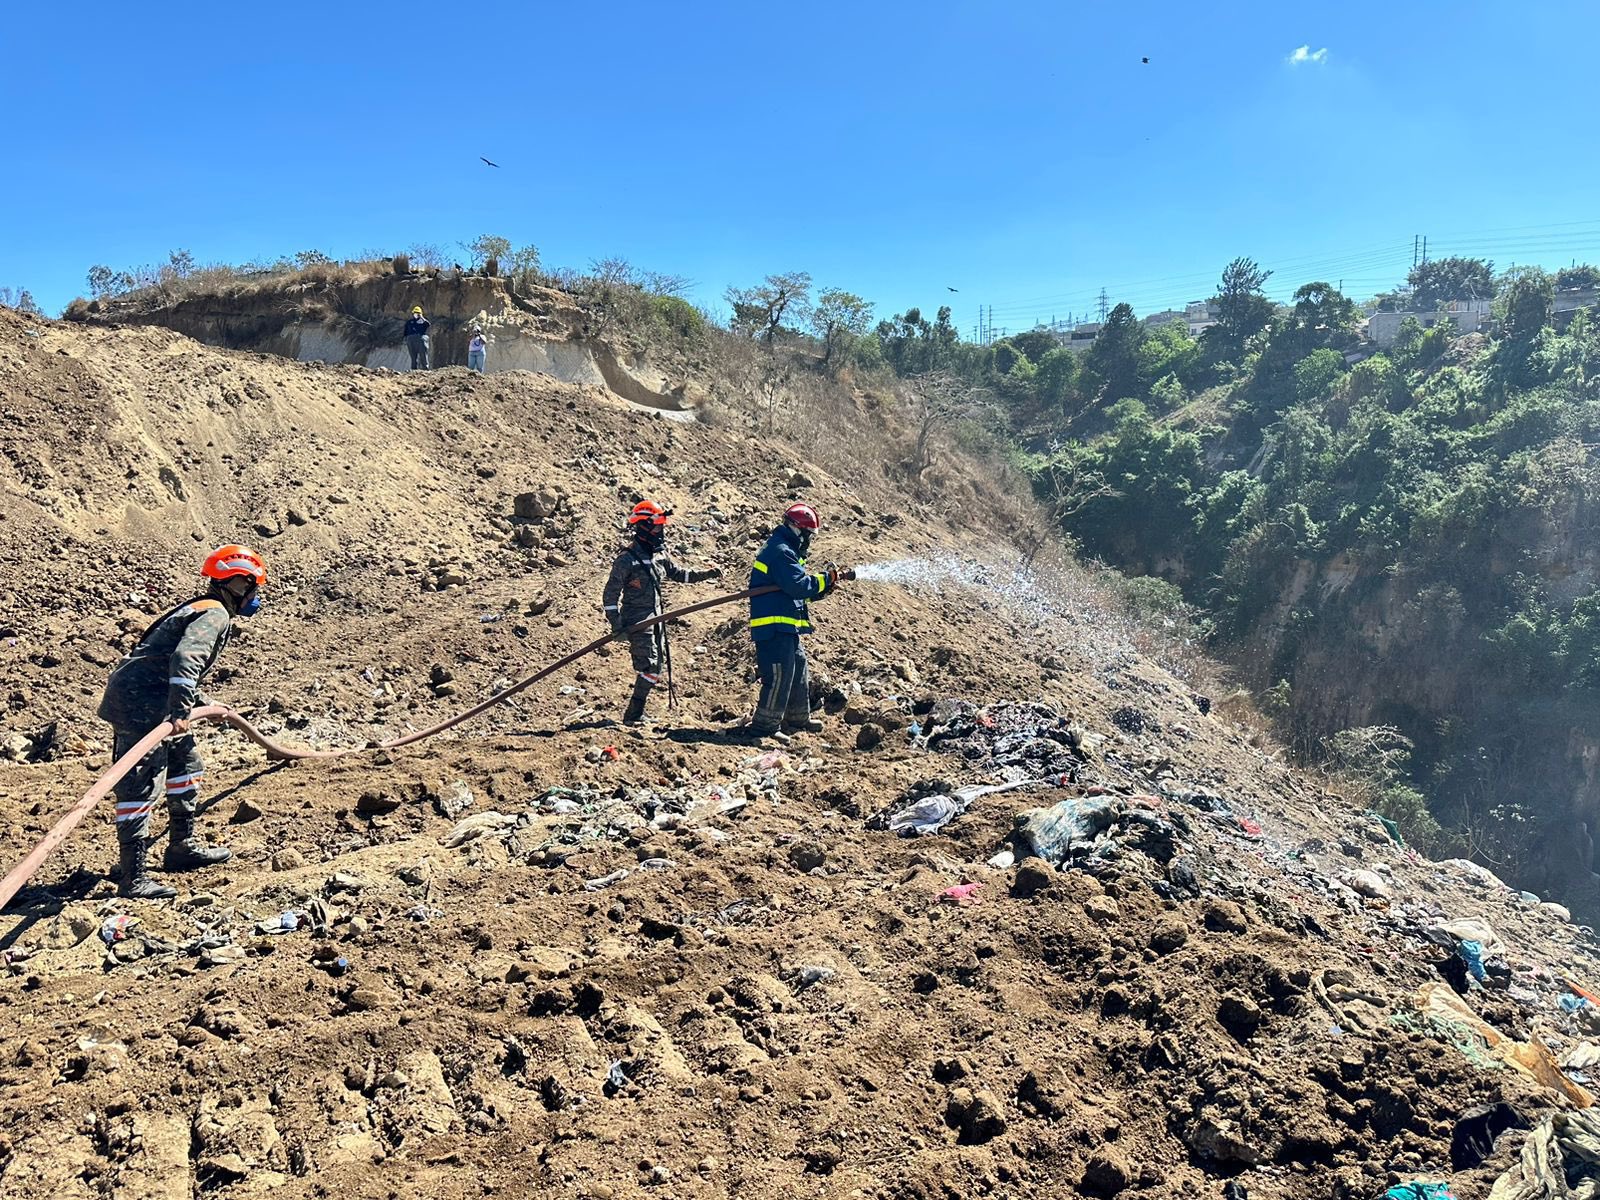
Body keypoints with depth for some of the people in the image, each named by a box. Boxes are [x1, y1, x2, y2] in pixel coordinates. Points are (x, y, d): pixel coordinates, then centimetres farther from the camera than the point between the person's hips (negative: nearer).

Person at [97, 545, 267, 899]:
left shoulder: (203, 609, 21)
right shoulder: (215, 614, -11)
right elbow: (185, 659, -28)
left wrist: (206, 704, 39)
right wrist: (181, 713, -34)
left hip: (150, 703, 11)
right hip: (140, 705, -11)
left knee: (187, 764, 21)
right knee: (140, 786, -10)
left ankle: (183, 846, 32)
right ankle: (134, 879, -9)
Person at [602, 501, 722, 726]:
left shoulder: (661, 555, 8)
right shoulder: (627, 560, -14)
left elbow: (679, 574, 22)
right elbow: (610, 595, -12)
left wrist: (707, 574, 10)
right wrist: (617, 627, -16)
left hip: (655, 620, 8)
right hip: (636, 622, -8)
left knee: (657, 666, 10)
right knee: (650, 667, -13)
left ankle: (635, 713, 20)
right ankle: (633, 716, -5)